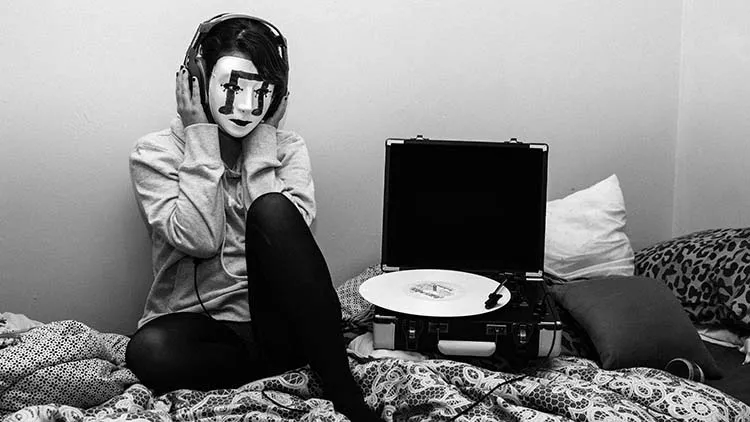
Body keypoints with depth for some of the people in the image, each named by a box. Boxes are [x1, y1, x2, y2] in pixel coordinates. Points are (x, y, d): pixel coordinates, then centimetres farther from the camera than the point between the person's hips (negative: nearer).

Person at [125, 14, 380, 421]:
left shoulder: (287, 148, 5)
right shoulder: (154, 153, -1)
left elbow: (288, 232, -13)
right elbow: (197, 238, -17)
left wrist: (262, 138, -9)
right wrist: (201, 137, -13)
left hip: (282, 323, 1)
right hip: (199, 324, -1)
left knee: (272, 210, -27)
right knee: (148, 352, -35)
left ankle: (342, 389, -22)